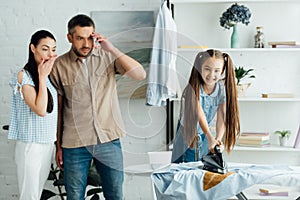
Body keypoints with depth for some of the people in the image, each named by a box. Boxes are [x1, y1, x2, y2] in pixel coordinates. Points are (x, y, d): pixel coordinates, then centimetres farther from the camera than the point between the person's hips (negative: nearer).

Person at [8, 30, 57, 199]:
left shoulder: (51, 74, 8)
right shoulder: (24, 76, -14)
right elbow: (40, 110, -22)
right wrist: (42, 77, -18)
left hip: (49, 143, 7)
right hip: (31, 145, -7)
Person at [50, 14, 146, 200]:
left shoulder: (107, 57, 0)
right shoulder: (59, 66, -2)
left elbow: (140, 74, -11)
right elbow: (57, 108, 4)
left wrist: (112, 49, -18)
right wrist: (59, 146, 6)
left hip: (109, 140, 1)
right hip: (74, 144, -1)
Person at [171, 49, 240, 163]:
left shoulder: (222, 90, -12)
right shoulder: (193, 89, -24)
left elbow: (222, 118, -20)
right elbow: (199, 115, -35)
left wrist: (218, 139, -38)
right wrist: (211, 139, -48)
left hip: (205, 136, 3)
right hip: (188, 135, -3)